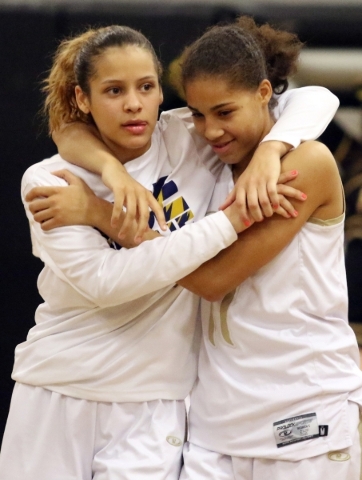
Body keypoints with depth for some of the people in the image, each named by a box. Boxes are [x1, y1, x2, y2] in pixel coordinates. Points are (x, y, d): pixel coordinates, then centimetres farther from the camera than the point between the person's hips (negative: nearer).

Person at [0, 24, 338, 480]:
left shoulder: (188, 143, -3)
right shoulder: (48, 181, -6)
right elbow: (102, 280, -20)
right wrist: (229, 222, -22)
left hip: (151, 405, 0)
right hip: (56, 394, 0)